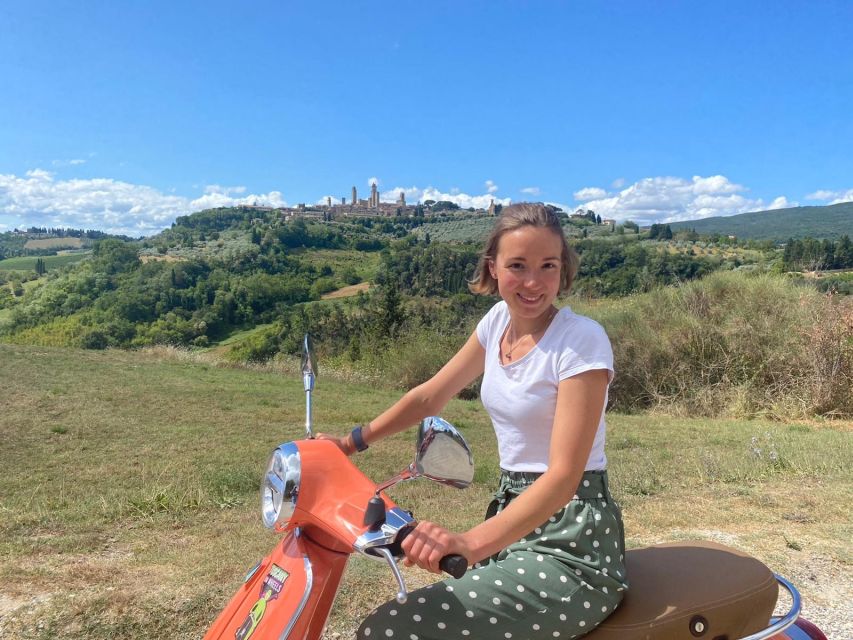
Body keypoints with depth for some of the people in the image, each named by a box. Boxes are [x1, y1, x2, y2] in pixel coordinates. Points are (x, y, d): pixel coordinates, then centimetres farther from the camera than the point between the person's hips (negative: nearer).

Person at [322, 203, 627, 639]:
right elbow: (431, 396, 13)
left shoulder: (582, 340, -18)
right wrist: (352, 442, 8)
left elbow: (563, 476, -24)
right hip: (513, 516, 7)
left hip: (570, 546, -7)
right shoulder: (499, 319, 4)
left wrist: (471, 544, -36)